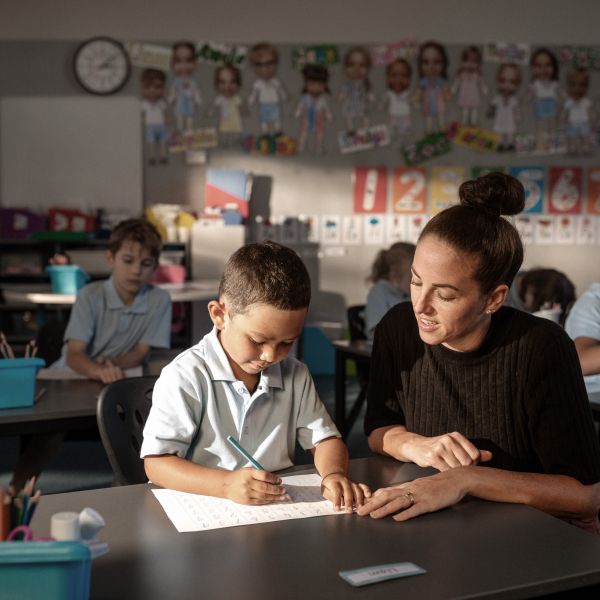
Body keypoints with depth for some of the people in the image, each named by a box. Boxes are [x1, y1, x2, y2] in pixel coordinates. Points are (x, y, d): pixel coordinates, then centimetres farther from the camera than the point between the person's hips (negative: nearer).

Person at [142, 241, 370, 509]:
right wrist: (225, 485, -30)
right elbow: (156, 462, -15)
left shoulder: (295, 376, 7)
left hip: (282, 512, 4)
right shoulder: (185, 377, -12)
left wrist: (335, 475, -13)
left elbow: (324, 438, 10)